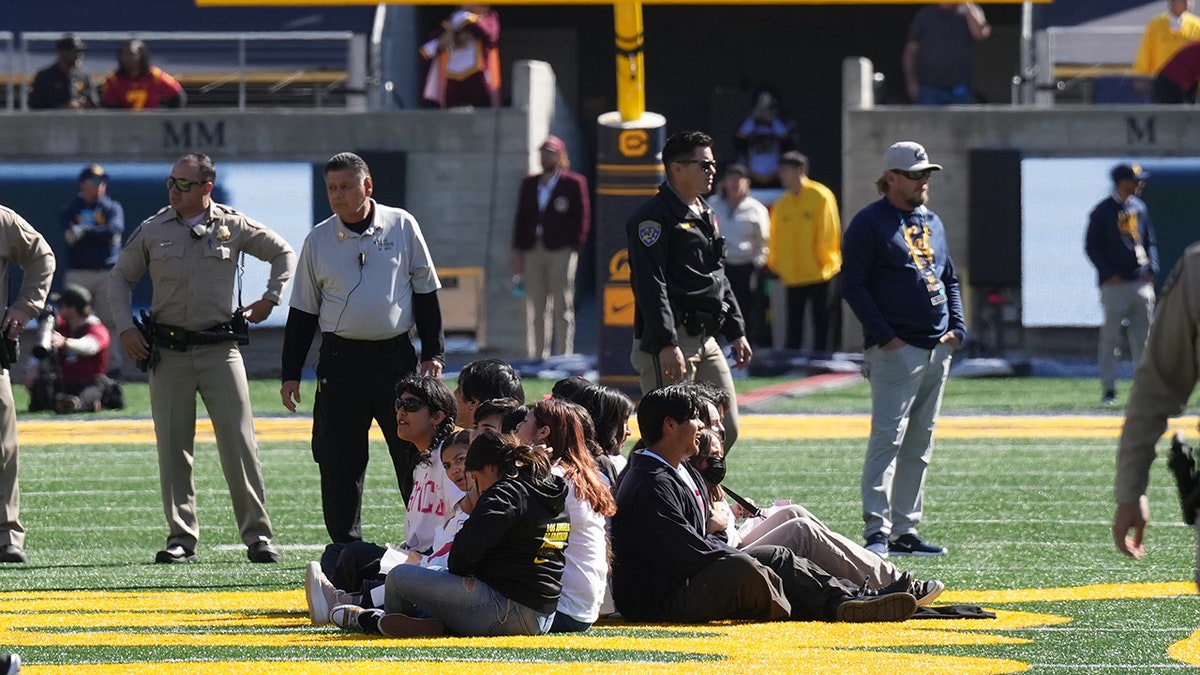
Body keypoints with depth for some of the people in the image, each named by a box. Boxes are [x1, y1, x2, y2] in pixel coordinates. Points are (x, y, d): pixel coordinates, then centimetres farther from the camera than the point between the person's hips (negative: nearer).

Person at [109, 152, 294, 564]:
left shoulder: (234, 227, 3)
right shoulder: (153, 231, 6)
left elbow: (282, 253, 15)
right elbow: (121, 278, 15)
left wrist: (270, 298, 4)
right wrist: (125, 327, 3)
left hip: (219, 348, -2)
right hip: (168, 353, 2)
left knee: (239, 443, -6)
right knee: (173, 447, 1)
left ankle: (257, 535, -3)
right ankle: (181, 538, 6)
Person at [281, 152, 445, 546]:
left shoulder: (402, 226, 4)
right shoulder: (318, 241, 5)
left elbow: (425, 293, 8)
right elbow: (303, 311, 10)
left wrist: (433, 354, 2)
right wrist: (291, 375, 5)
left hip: (395, 355, -1)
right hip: (340, 361, 1)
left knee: (415, 453, -1)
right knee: (339, 462, 0)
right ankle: (346, 550, 8)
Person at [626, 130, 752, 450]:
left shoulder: (706, 215, 19)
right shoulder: (653, 218, -11)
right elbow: (651, 286, -18)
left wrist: (736, 332, 21)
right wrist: (666, 345, -25)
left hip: (705, 338, 9)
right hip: (669, 342, -9)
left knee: (725, 430, 6)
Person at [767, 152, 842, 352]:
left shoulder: (821, 197, -7)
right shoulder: (781, 204, 8)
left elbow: (829, 232, -8)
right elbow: (776, 238, 12)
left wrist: (826, 263, -11)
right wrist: (776, 263, 3)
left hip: (818, 275, -4)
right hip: (792, 276, 4)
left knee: (821, 323, 3)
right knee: (794, 328, 5)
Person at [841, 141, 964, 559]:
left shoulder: (932, 222, 18)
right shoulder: (870, 224, -5)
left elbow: (950, 279, 24)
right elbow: (853, 285, -9)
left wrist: (957, 327, 9)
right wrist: (883, 335, -16)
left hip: (937, 350, 8)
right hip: (896, 349, -8)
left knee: (919, 446, 9)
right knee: (888, 438, -14)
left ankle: (905, 530, 14)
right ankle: (877, 531, -17)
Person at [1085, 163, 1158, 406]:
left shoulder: (1139, 208, 12)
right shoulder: (1103, 211, -5)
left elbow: (1150, 241, 18)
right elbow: (1091, 247, -4)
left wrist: (1151, 269, 4)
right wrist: (1108, 274, -12)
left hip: (1141, 282, 5)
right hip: (1115, 284, -5)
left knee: (1143, 337, 6)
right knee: (1110, 338, -2)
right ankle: (1109, 388, 2)